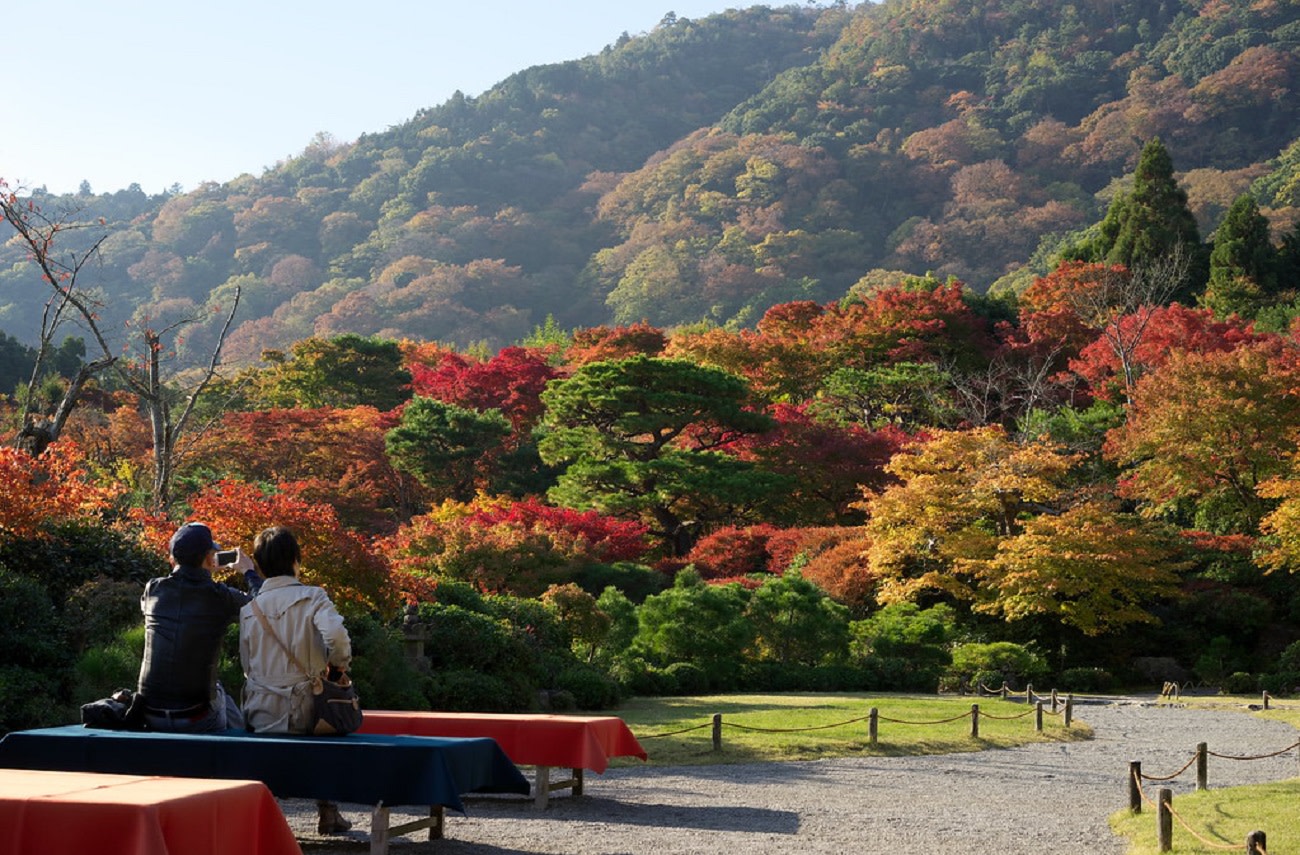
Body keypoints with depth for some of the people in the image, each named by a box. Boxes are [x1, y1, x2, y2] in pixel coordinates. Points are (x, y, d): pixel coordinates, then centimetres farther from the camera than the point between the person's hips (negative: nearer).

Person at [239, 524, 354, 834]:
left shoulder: (249, 608, 5)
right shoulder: (312, 597, -7)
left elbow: (247, 667, 8)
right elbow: (336, 635, -24)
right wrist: (339, 663, -5)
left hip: (261, 713, 3)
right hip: (305, 709, -3)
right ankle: (328, 811, 22)